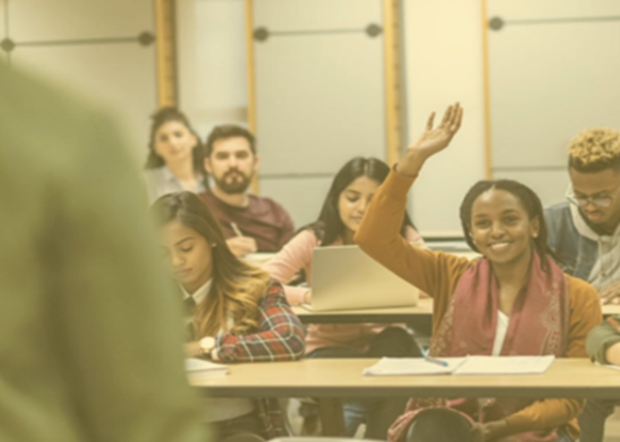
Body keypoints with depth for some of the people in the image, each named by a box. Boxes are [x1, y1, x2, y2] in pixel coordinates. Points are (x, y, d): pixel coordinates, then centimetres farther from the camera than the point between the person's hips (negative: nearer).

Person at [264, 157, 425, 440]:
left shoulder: (402, 237, -1)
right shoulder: (314, 239, -6)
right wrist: (310, 295, -34)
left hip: (384, 346, 3)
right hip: (329, 348, -3)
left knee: (395, 342, -32)